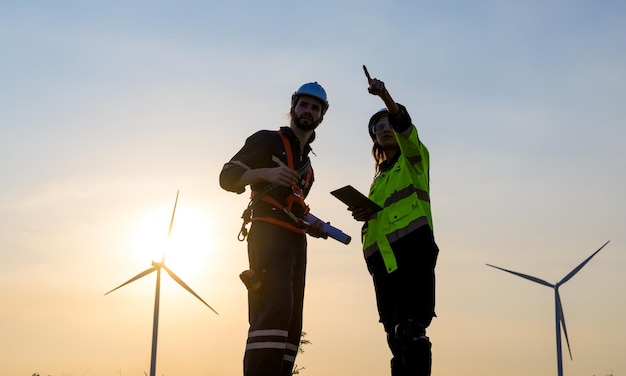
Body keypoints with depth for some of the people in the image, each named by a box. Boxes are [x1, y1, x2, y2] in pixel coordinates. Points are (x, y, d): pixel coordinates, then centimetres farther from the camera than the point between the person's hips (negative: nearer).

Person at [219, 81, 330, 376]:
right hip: (269, 233, -8)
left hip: (295, 241, 8)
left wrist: (312, 227, 13)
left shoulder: (305, 162, 30)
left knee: (291, 324, -1)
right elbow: (228, 177, -3)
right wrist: (267, 172, -20)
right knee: (276, 308, -28)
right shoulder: (268, 140, 7)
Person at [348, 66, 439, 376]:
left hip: (411, 245, -7)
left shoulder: (414, 158, 12)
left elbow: (404, 126, -10)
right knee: (396, 333, 3)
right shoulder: (379, 177, 29)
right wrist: (366, 214, 10)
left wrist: (385, 97, -27)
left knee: (411, 329, -19)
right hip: (382, 255, 7)